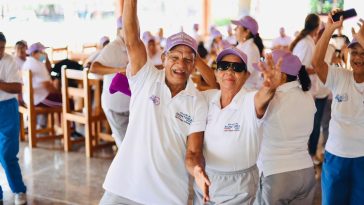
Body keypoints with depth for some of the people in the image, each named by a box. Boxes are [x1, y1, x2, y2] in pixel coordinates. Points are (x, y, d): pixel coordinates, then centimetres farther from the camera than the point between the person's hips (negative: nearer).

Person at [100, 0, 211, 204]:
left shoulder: (198, 103, -1)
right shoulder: (146, 79, -3)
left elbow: (193, 152, -4)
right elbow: (132, 40, -17)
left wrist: (198, 171, -26)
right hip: (124, 187, -1)